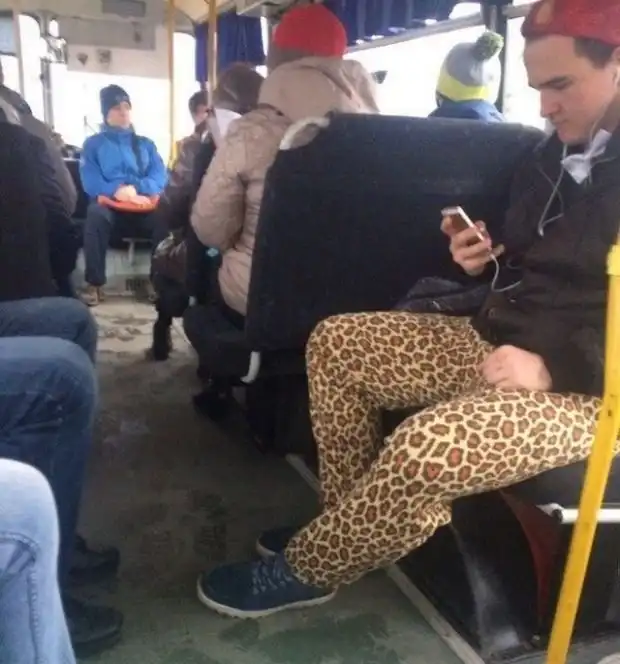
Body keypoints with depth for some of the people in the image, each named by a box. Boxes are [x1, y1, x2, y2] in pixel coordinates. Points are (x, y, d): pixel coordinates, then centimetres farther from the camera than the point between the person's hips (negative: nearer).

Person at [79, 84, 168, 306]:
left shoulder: (145, 144, 22)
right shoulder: (93, 143, 15)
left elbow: (160, 177, 5)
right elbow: (90, 181, -2)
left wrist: (136, 188, -16)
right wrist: (116, 191, -23)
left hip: (143, 205, 2)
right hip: (109, 203, -1)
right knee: (96, 213, -37)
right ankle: (95, 283, -30)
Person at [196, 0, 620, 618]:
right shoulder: (557, 153, 12)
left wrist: (551, 365, -27)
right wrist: (487, 258, 1)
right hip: (498, 338, 9)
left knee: (426, 447, -36)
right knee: (335, 342, 1)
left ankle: (304, 569, -7)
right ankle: (347, 526, 6)